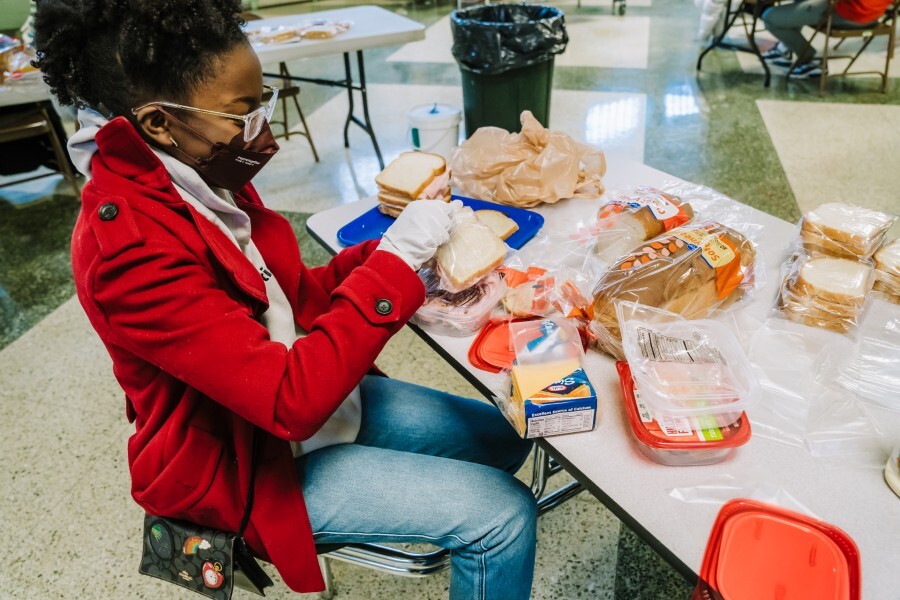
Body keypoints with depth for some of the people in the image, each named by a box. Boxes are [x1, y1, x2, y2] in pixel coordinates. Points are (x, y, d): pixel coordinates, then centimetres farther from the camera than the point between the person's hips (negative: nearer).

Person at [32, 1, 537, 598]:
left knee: (505, 435, 11)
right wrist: (395, 263, -30)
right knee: (504, 513, -11)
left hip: (315, 396, 8)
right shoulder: (130, 249, -30)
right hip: (247, 464, -8)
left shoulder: (203, 177, -4)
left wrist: (387, 252, -11)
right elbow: (292, 401, -33)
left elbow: (295, 294, 4)